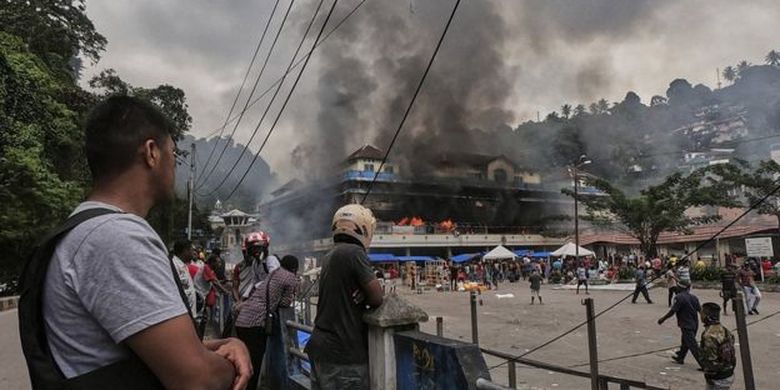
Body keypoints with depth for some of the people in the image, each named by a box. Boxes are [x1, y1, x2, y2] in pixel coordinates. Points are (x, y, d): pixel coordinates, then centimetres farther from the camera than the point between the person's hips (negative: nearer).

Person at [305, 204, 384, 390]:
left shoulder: (329, 256, 11)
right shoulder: (354, 252, -15)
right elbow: (377, 298, -14)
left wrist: (360, 294, -6)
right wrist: (362, 297, 5)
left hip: (320, 345, 8)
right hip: (343, 350, -8)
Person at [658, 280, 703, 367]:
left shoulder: (679, 297, -16)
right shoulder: (693, 297, 5)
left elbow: (672, 311, -18)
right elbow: (700, 310, 7)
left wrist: (662, 319, -7)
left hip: (686, 325, -8)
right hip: (694, 324, 9)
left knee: (692, 345, -3)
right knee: (685, 343, 22)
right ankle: (680, 358, 35)